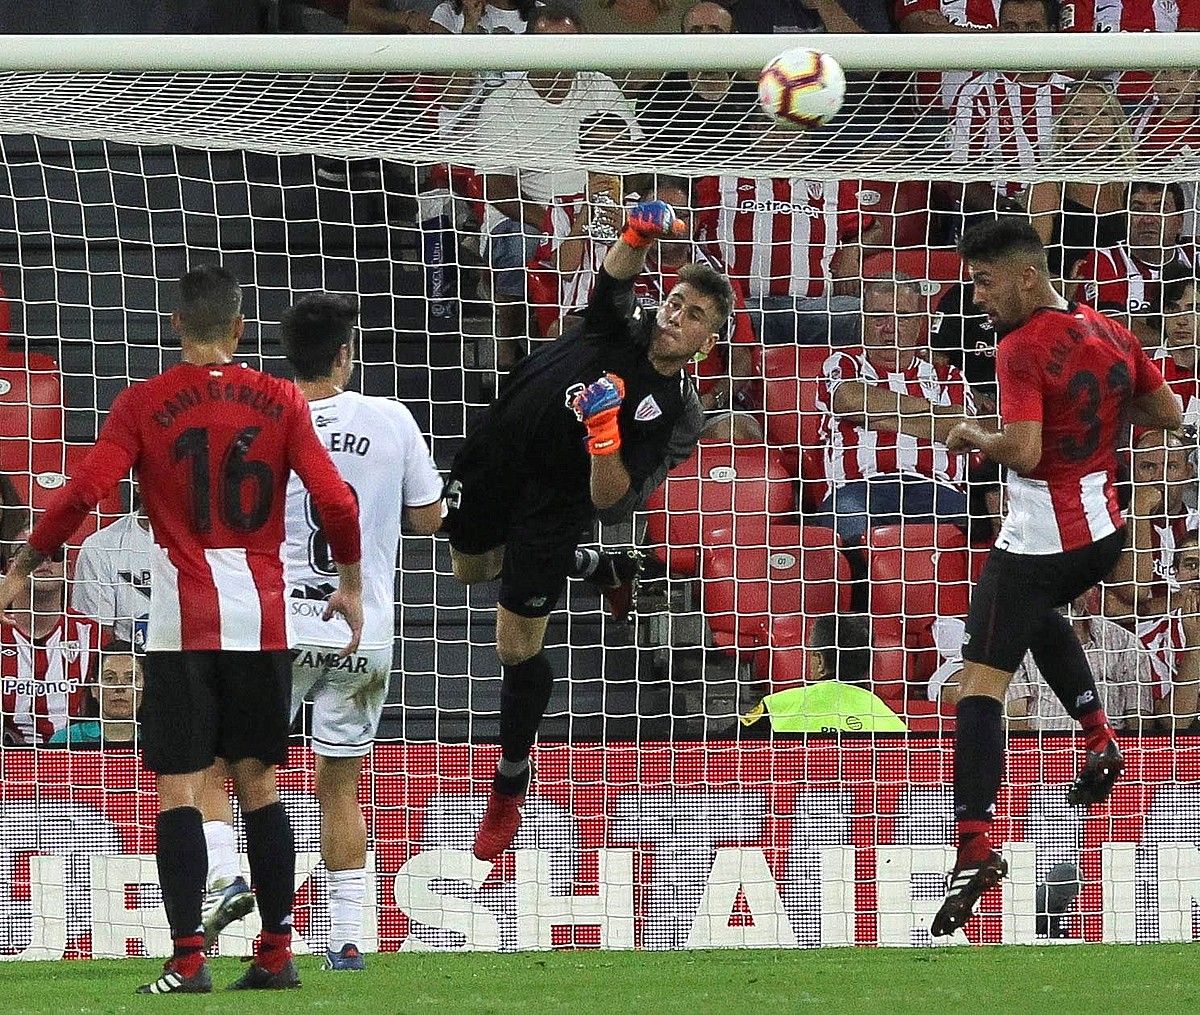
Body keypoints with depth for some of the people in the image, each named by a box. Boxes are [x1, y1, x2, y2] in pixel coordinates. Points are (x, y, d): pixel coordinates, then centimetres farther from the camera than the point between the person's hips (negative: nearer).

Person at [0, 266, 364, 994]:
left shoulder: (144, 404, -3)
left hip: (183, 622, -2)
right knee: (260, 784, 10)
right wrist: (352, 585, 13)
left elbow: (83, 494, -10)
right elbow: (336, 501, -1)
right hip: (262, 618, 2)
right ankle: (277, 953, 9)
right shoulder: (280, 401, 3)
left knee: (179, 790, -2)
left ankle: (188, 960, -10)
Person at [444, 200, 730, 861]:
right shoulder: (621, 331, -9)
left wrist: (605, 434, -42)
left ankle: (510, 790, 22)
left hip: (554, 503, -5)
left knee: (517, 650, 1)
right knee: (470, 570, 31)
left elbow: (612, 501, -25)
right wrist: (640, 235, -46)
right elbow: (616, 272, -25)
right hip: (491, 456, 5)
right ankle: (592, 566, 55)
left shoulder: (677, 416, -18)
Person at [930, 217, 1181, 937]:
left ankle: (976, 845, -20)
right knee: (1042, 614, 37)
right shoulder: (1111, 333, 5)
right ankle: (1101, 740, 28)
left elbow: (1024, 450, -26)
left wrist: (973, 436, -8)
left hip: (1039, 539, -8)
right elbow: (1168, 414, 13)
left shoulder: (1023, 347, -18)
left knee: (982, 677, -9)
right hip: (1105, 529, 8)